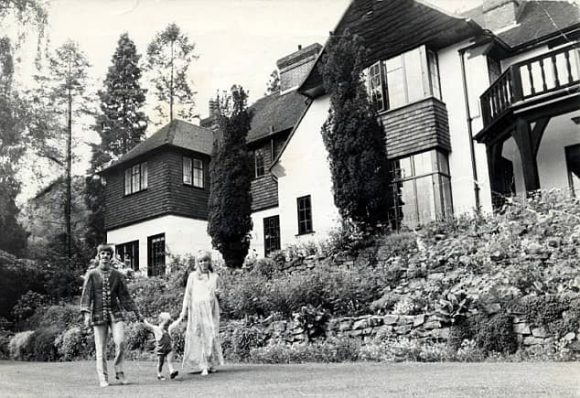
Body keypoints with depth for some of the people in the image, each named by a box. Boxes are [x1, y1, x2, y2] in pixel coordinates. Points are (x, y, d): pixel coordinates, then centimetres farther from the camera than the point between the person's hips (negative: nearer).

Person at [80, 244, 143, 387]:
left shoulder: (118, 275, 8)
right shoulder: (91, 274, 3)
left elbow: (125, 296, 12)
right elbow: (86, 295, -1)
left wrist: (136, 312, 9)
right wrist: (87, 314, -13)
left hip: (115, 312, 1)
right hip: (98, 313, -1)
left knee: (120, 342, -13)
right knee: (100, 348, 0)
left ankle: (119, 371, 6)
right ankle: (103, 378, 11)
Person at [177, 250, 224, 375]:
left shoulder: (214, 276, 12)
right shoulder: (193, 276, 6)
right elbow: (188, 294, 7)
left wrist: (217, 293, -2)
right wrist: (184, 310, 2)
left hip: (211, 308, 2)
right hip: (197, 309, -2)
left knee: (212, 335, -2)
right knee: (199, 337, -5)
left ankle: (212, 363, 9)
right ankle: (203, 366, -4)